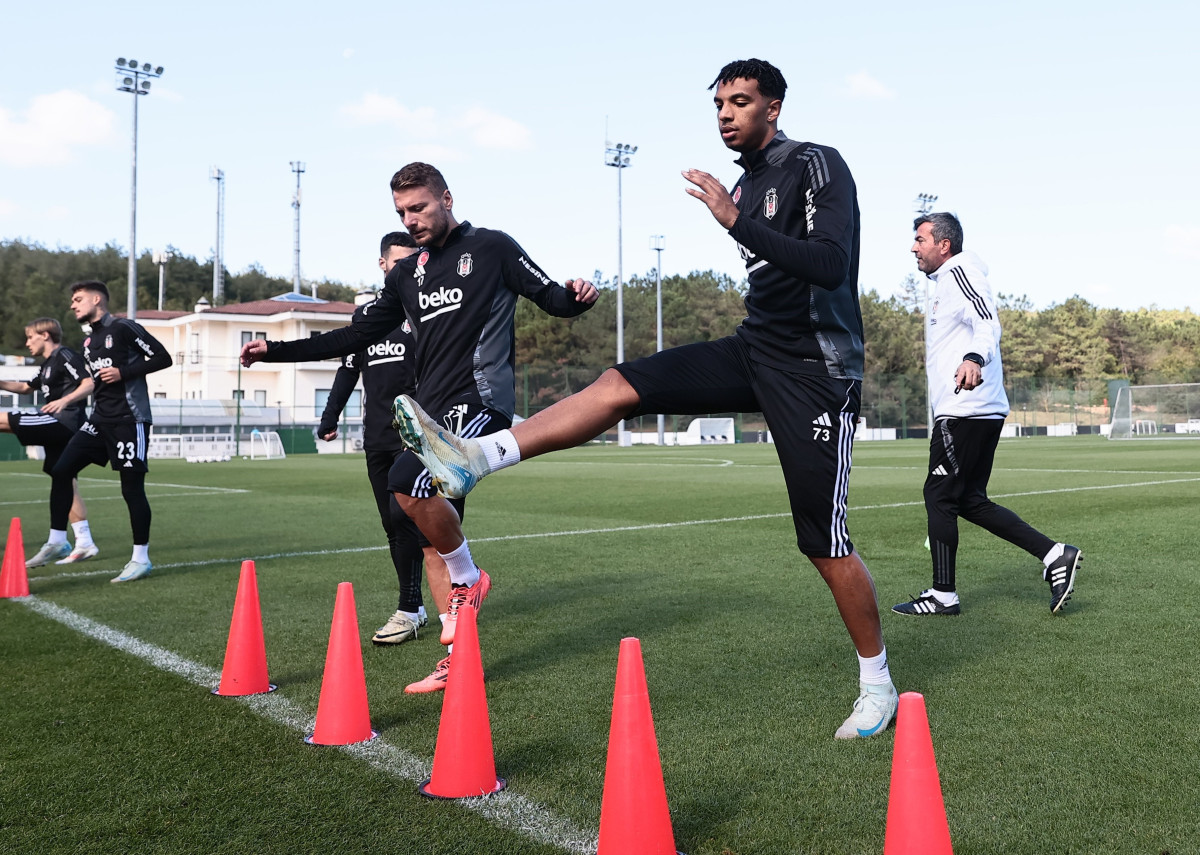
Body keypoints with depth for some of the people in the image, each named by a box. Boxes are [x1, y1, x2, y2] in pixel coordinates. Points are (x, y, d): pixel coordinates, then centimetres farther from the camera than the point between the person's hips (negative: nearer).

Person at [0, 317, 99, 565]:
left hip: (64, 422, -10)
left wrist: (64, 400, -32)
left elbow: (89, 384, -19)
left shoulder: (65, 356, -7)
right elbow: (27, 387, 39)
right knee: (64, 484, 9)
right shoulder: (48, 364, 24)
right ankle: (84, 543, 9)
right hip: (60, 430, 10)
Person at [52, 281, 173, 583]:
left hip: (129, 421, -8)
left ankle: (141, 558, 7)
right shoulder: (89, 340, 16)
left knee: (132, 488, -4)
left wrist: (123, 373, -17)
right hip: (100, 419, 8)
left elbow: (163, 357, -11)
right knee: (60, 471, 0)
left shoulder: (123, 328, -8)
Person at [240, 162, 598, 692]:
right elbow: (357, 335, 22)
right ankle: (459, 654, 11)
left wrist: (577, 297, -21)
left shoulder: (491, 248, 3)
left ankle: (468, 579, -4)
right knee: (434, 532, 2)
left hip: (481, 400, -7)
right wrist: (277, 350, 18)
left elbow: (551, 298, 3)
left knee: (410, 483, -28)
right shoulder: (406, 275, 18)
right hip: (432, 411, 7)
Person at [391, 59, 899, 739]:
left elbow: (830, 265, -27)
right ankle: (474, 458, -16)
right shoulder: (748, 180, 13)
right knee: (622, 385, -10)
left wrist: (736, 221, -33)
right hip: (755, 351, 7)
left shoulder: (817, 167, -11)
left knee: (825, 543, -4)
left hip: (815, 370, -7)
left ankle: (878, 685, 15)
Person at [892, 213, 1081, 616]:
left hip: (965, 412, -10)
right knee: (969, 500, 11)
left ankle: (943, 595, 2)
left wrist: (974, 358, -43)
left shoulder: (960, 271, -8)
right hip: (981, 412, 10)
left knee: (939, 494, -5)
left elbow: (988, 322, -25)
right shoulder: (946, 281, 23)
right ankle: (1055, 555, 7)